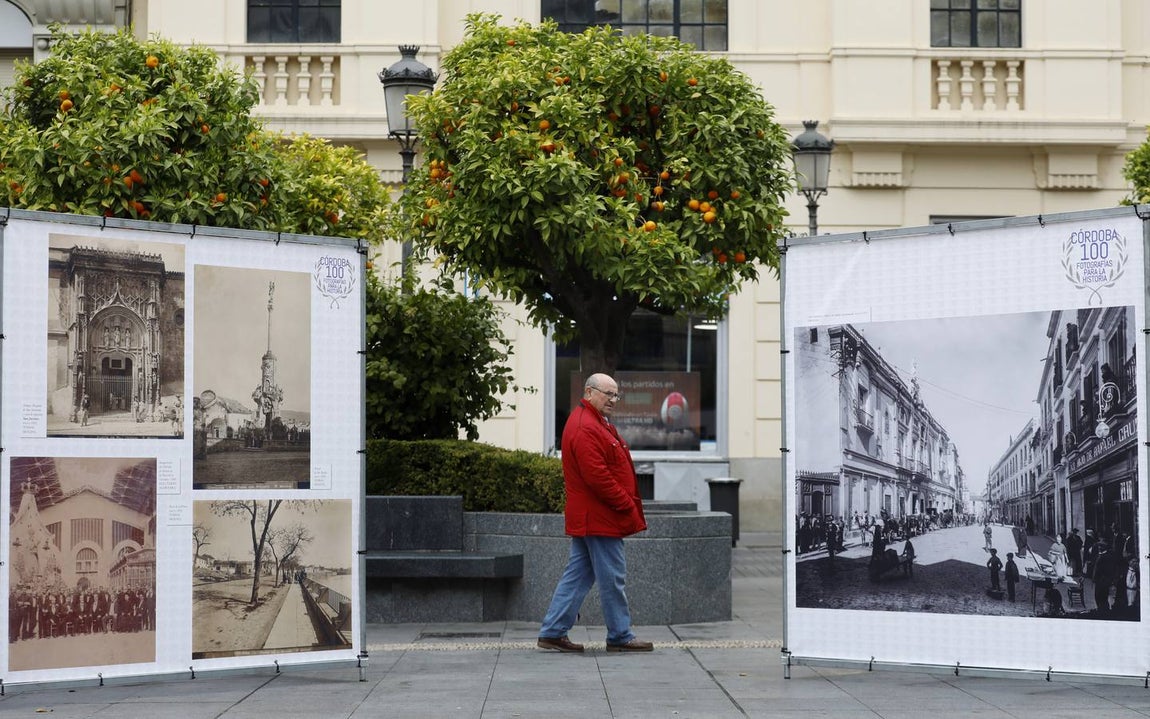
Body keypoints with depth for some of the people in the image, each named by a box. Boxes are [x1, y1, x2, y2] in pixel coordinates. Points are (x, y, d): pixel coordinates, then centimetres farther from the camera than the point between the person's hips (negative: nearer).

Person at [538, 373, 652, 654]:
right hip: (599, 518, -11)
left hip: (586, 518, 11)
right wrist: (628, 506, -16)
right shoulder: (585, 428, -18)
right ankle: (620, 637, 5)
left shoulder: (595, 424, 19)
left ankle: (552, 632, 13)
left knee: (578, 575, 11)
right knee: (612, 578, -2)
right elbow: (597, 476, -23)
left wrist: (628, 504, 14)